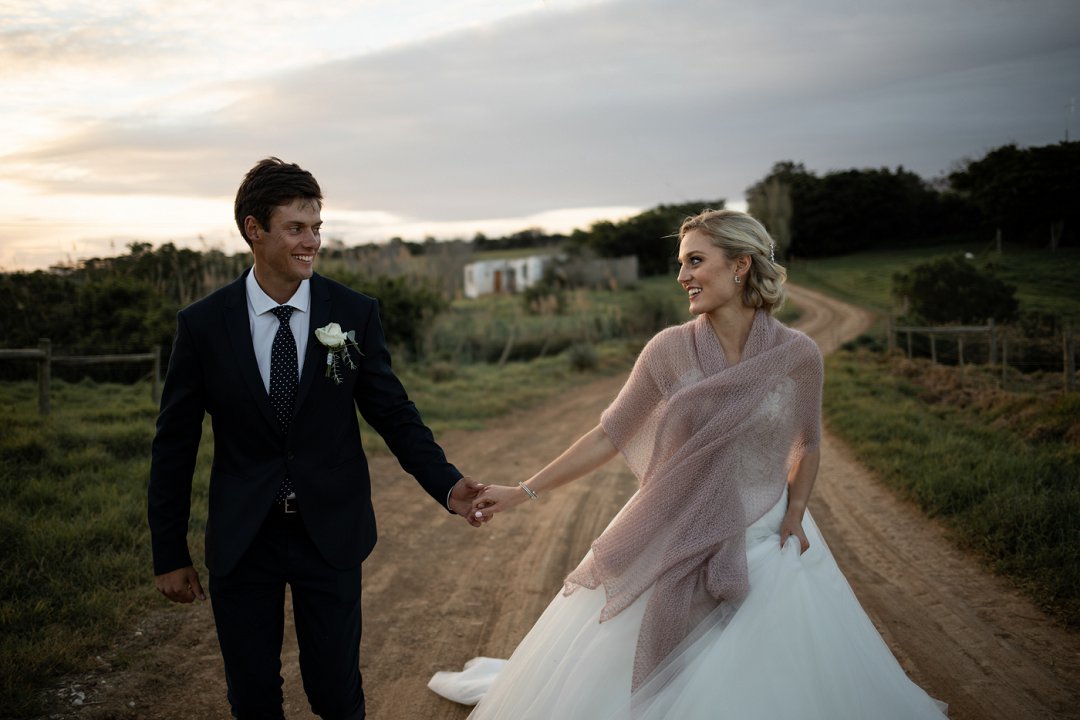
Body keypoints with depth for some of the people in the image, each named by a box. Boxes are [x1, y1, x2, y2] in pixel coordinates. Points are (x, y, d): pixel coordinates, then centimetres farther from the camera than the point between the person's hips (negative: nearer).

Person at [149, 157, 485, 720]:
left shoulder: (355, 314, -6)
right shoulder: (202, 324, -6)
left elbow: (394, 413, -2)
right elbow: (175, 444, 0)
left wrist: (447, 485, -17)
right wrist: (169, 554, 2)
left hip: (330, 534, 0)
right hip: (241, 540, 0)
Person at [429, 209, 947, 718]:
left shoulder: (797, 355, -9)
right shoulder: (669, 350, -10)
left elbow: (807, 445, 8)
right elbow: (609, 436, -5)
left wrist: (794, 516, -2)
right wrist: (524, 491, -6)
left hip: (765, 547, 0)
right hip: (673, 545, 0)